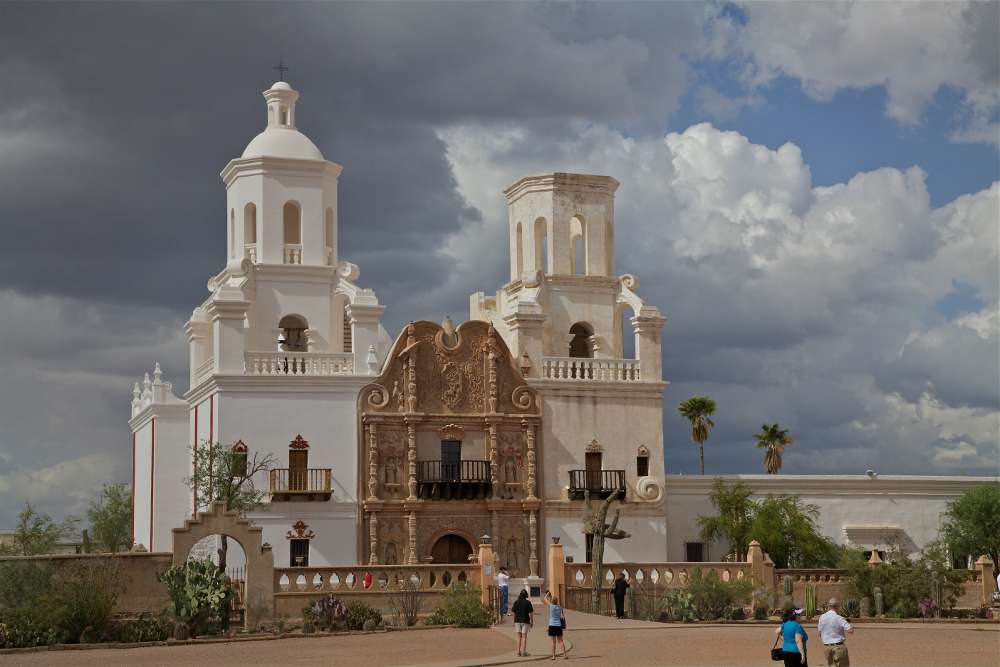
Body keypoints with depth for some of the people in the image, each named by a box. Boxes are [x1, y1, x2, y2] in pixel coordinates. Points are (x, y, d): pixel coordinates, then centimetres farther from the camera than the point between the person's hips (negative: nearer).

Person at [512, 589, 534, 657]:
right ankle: (523, 652, 0)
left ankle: (518, 651, 7)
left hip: (517, 621, 3)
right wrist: (532, 622, 1)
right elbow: (530, 613, -9)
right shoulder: (528, 602, -8)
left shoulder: (516, 602, 0)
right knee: (524, 637, 2)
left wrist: (514, 622, 11)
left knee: (519, 637, 10)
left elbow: (514, 613, 2)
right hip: (525, 621, -3)